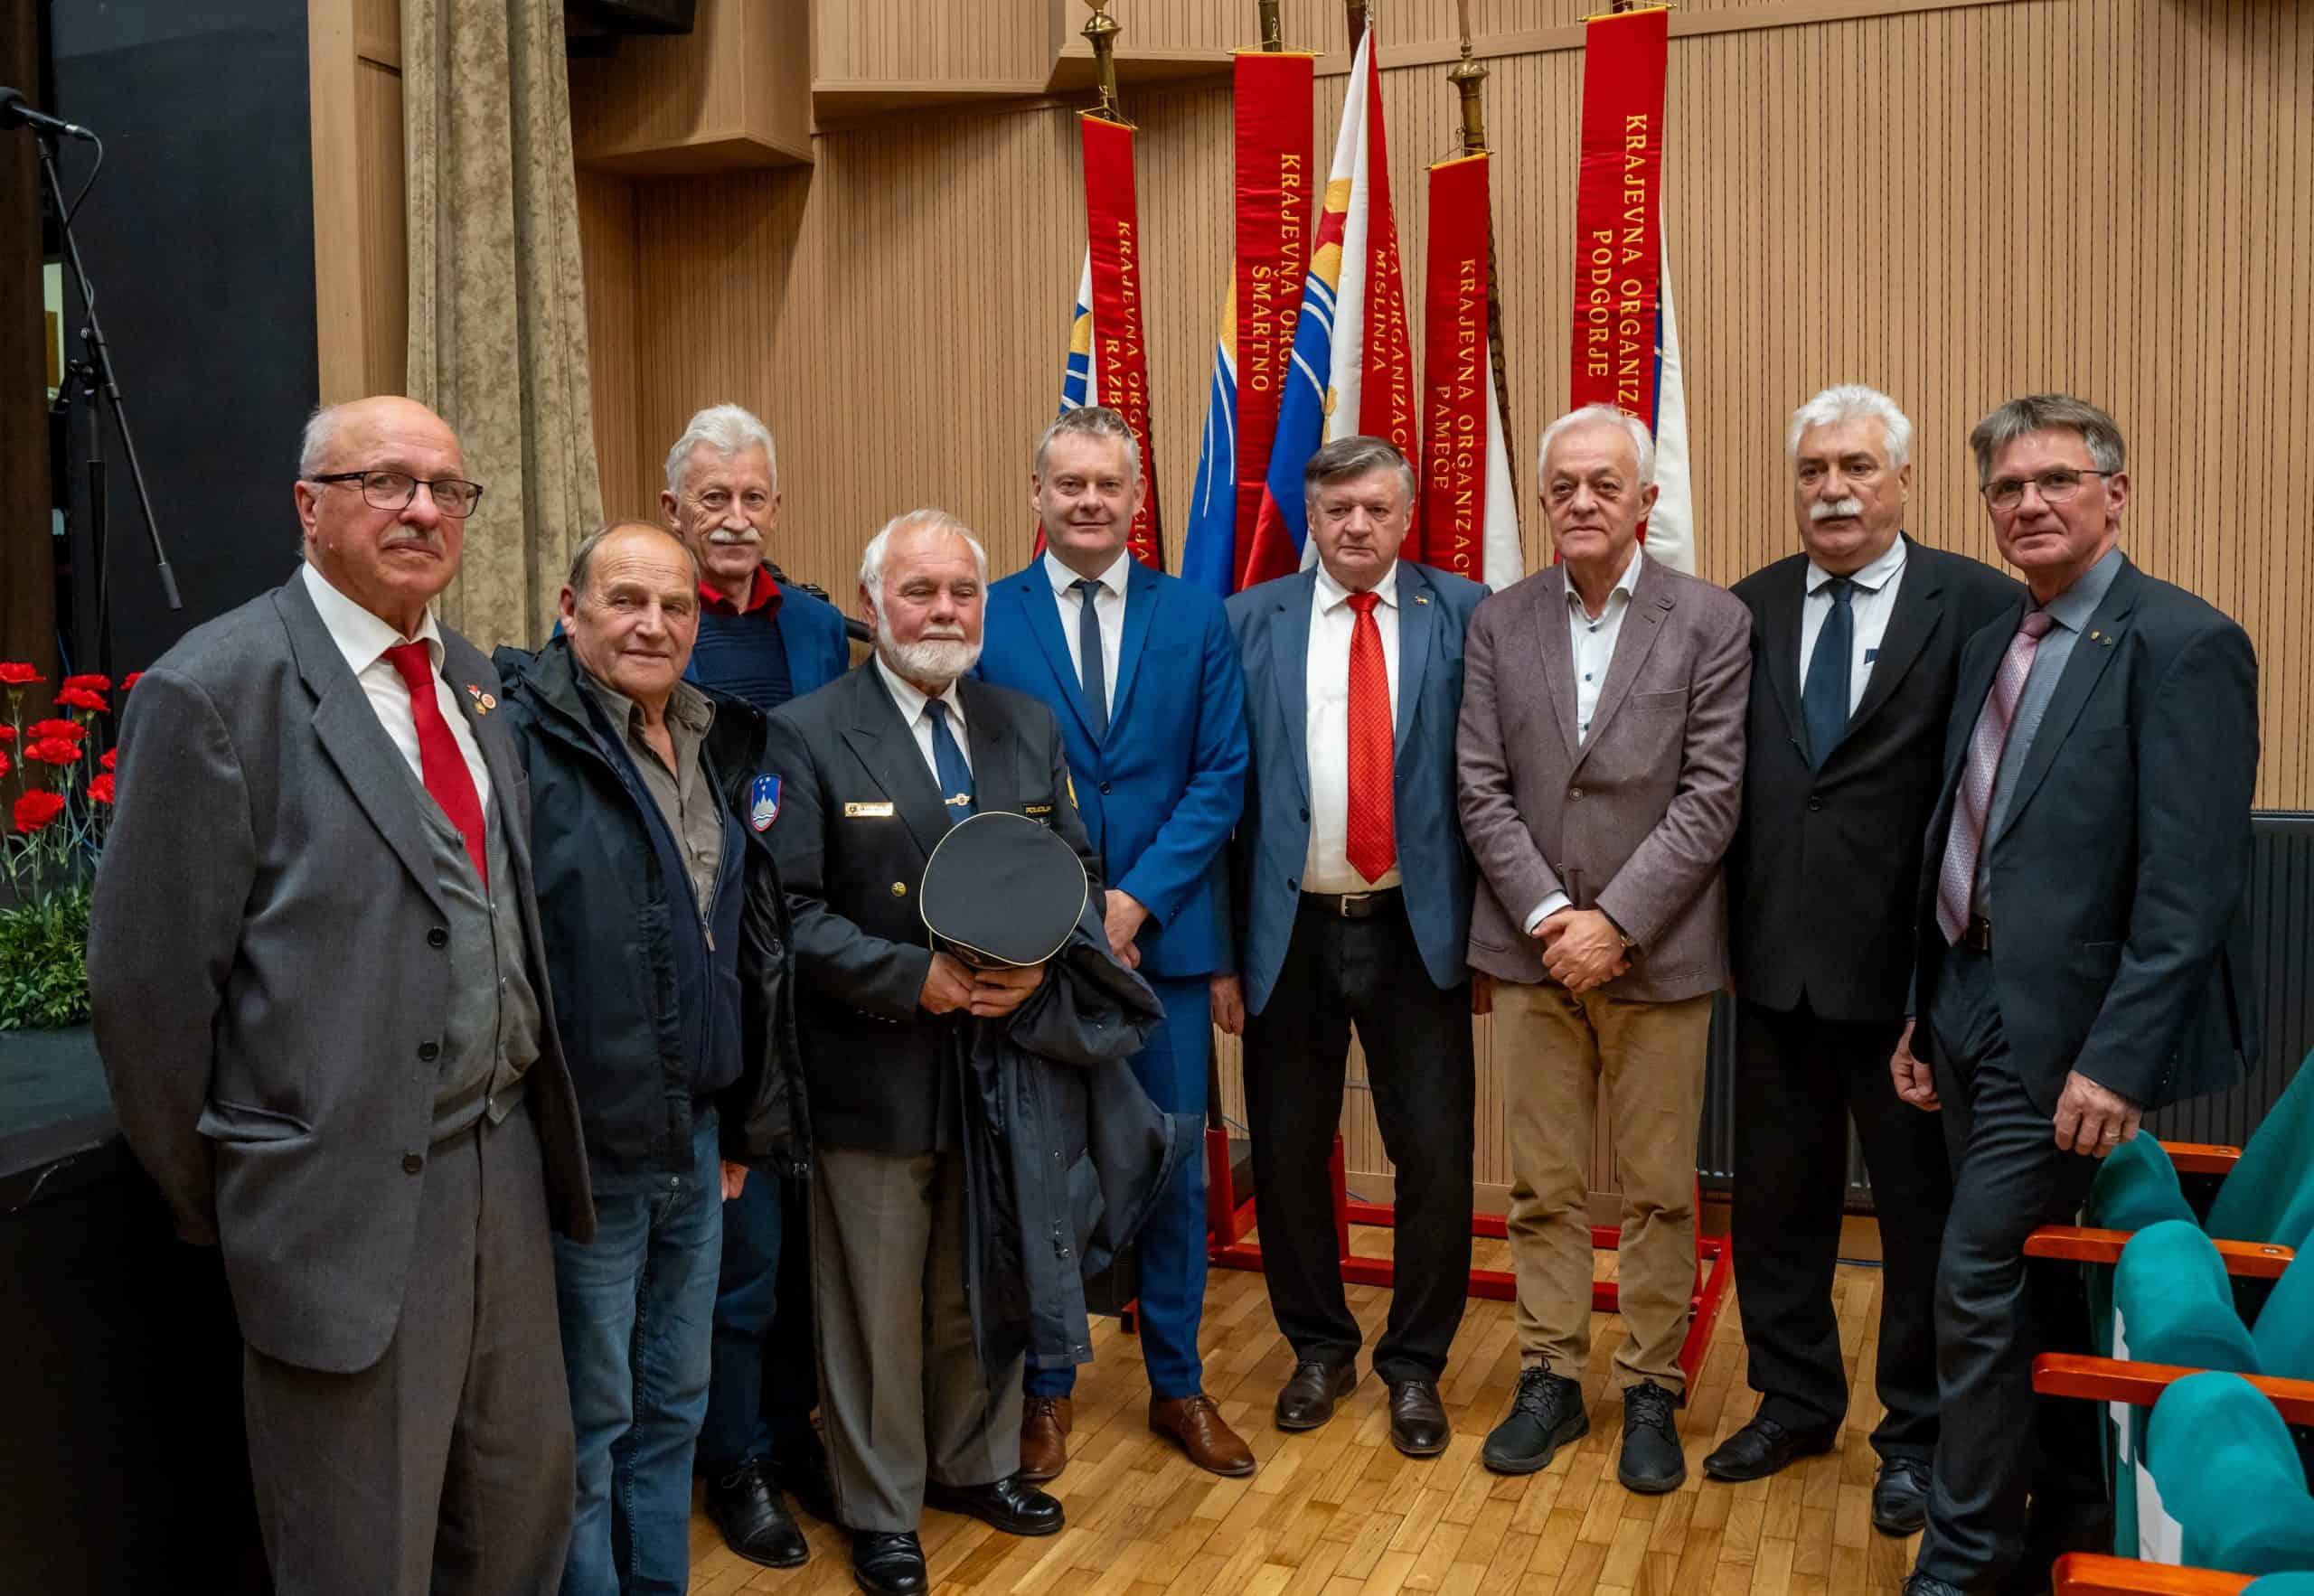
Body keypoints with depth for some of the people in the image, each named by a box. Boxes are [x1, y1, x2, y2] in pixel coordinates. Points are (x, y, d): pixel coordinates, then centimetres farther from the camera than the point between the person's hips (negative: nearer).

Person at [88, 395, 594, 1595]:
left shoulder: (472, 680, 10)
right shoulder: (215, 688, -12)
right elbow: (150, 987, -11)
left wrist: (531, 1122, 11)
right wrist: (222, 1202, -3)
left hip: (506, 1165, 7)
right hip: (349, 1199, -6)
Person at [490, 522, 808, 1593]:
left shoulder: (718, 748, 10)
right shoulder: (524, 741, -14)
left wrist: (749, 1120, 17)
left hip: (698, 1141, 7)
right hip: (582, 1147, -7)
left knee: (674, 1406, 19)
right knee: (587, 1425, 7)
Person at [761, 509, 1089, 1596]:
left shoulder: (1029, 727, 8)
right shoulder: (806, 734, -8)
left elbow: (1076, 873, 10)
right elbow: (790, 910, -14)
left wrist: (1038, 961, -10)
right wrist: (917, 978, -21)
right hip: (876, 1072, -4)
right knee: (879, 1304, 9)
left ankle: (973, 1464, 40)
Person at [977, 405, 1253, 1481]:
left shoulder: (1197, 618, 4)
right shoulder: (984, 620, 0)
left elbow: (1221, 776, -1)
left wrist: (1136, 898, -12)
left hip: (1164, 935, 1)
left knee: (1174, 1166, 10)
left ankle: (1178, 1385, 26)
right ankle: (1043, 1388, 25)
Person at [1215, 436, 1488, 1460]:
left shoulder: (1461, 615, 1)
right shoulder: (1250, 623, 3)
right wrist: (1219, 947, -3)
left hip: (1416, 929, -1)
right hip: (1290, 931, 1)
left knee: (1436, 1156, 4)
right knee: (1288, 1155, 12)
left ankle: (1415, 1366, 25)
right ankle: (1319, 1349, 34)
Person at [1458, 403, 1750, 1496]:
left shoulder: (1712, 622, -3)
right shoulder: (1499, 623, 5)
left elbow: (1711, 796, -8)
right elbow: (1482, 788, 1)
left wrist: (1614, 922, -14)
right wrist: (1549, 914, -10)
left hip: (1658, 953, -2)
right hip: (1532, 947, 2)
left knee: (1660, 1192, 7)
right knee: (1543, 1188, 10)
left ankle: (1650, 1391, 22)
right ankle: (1550, 1379, 23)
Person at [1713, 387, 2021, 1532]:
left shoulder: (1979, 605, -6)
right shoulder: (1748, 610, 6)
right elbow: (1717, 776, 5)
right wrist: (1728, 922, -2)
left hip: (1908, 964, -3)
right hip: (1777, 957, 4)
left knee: (1923, 1208, 10)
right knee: (1777, 1194, 15)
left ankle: (1916, 1435, 29)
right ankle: (1794, 1403, 35)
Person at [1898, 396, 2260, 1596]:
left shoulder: (2182, 646, -12)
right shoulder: (1991, 647, 12)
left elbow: (2189, 887, -18)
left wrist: (2117, 1061, -22)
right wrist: (1926, 1016, 13)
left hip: (2065, 1028, -8)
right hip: (1976, 1014, 8)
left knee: (1980, 1291, -5)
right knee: (2041, 1292, 17)